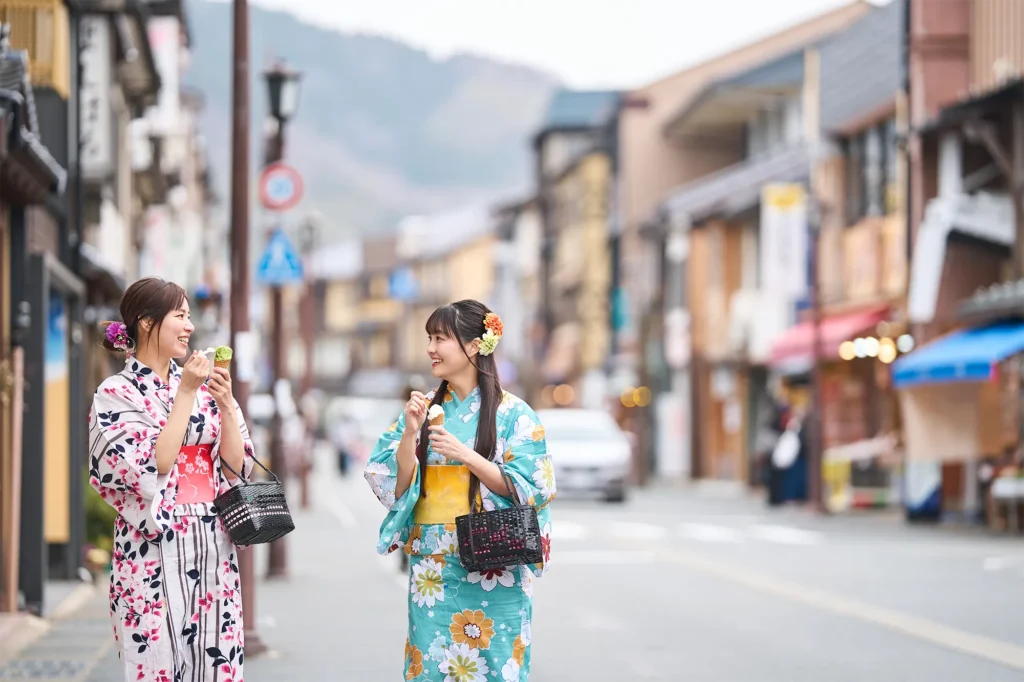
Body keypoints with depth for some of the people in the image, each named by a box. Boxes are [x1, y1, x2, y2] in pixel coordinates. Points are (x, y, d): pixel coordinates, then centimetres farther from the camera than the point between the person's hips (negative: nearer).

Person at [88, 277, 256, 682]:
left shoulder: (201, 385, 10)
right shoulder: (116, 394, -5)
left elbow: (236, 465, 5)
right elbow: (154, 466, -15)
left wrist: (225, 403, -8)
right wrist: (185, 394, -15)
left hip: (213, 548, 5)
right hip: (155, 552, -5)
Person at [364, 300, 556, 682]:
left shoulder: (512, 414, -4)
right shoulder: (423, 409, 7)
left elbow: (527, 488, -9)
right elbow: (396, 485, 4)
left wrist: (465, 455, -18)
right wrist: (410, 432, -11)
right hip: (431, 567, 4)